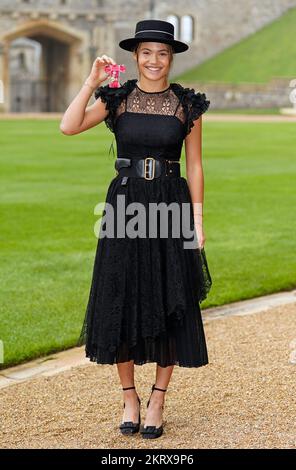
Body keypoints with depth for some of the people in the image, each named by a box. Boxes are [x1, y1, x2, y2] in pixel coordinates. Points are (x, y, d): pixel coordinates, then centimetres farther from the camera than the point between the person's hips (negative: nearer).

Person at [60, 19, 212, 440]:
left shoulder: (187, 104, 3)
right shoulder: (117, 98, 3)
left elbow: (194, 167, 3)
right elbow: (69, 126, -11)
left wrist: (197, 220, -3)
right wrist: (92, 82, -12)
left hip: (171, 207, 0)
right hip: (125, 204, 1)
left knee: (170, 306, 2)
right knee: (121, 303, 3)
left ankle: (158, 401, 14)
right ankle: (129, 397, 17)